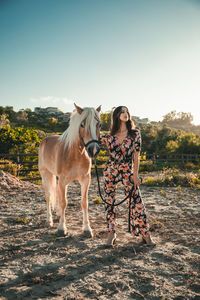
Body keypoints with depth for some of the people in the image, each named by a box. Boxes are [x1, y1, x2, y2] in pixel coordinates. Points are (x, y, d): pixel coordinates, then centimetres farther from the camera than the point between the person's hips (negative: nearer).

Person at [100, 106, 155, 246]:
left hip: (128, 172, -2)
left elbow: (136, 156, -3)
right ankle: (111, 233, 22)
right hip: (110, 171, 2)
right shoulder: (109, 136, 0)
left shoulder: (135, 134, -3)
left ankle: (145, 233, 14)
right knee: (109, 202, 6)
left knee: (137, 202, -3)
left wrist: (135, 175, -6)